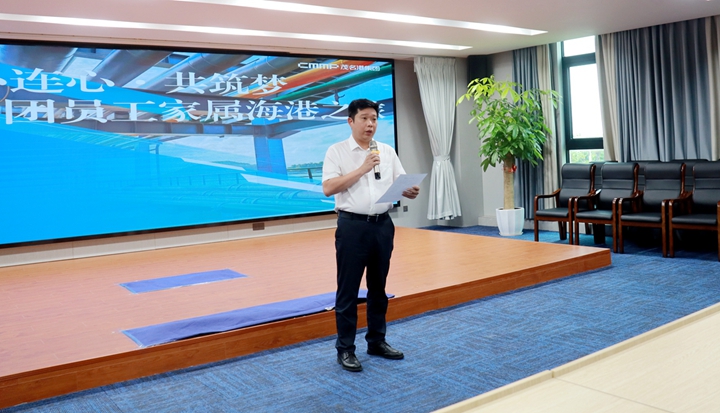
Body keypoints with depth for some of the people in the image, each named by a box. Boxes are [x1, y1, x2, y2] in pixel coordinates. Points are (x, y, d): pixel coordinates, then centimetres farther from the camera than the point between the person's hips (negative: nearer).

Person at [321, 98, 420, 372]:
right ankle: (345, 349, 12)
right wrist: (362, 169, -17)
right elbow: (328, 188, -13)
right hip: (352, 226, -4)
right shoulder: (337, 151, -2)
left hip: (382, 225, 5)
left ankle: (377, 341, 27)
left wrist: (411, 191, -17)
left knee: (378, 287, 14)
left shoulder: (388, 151, 10)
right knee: (348, 290, 2)